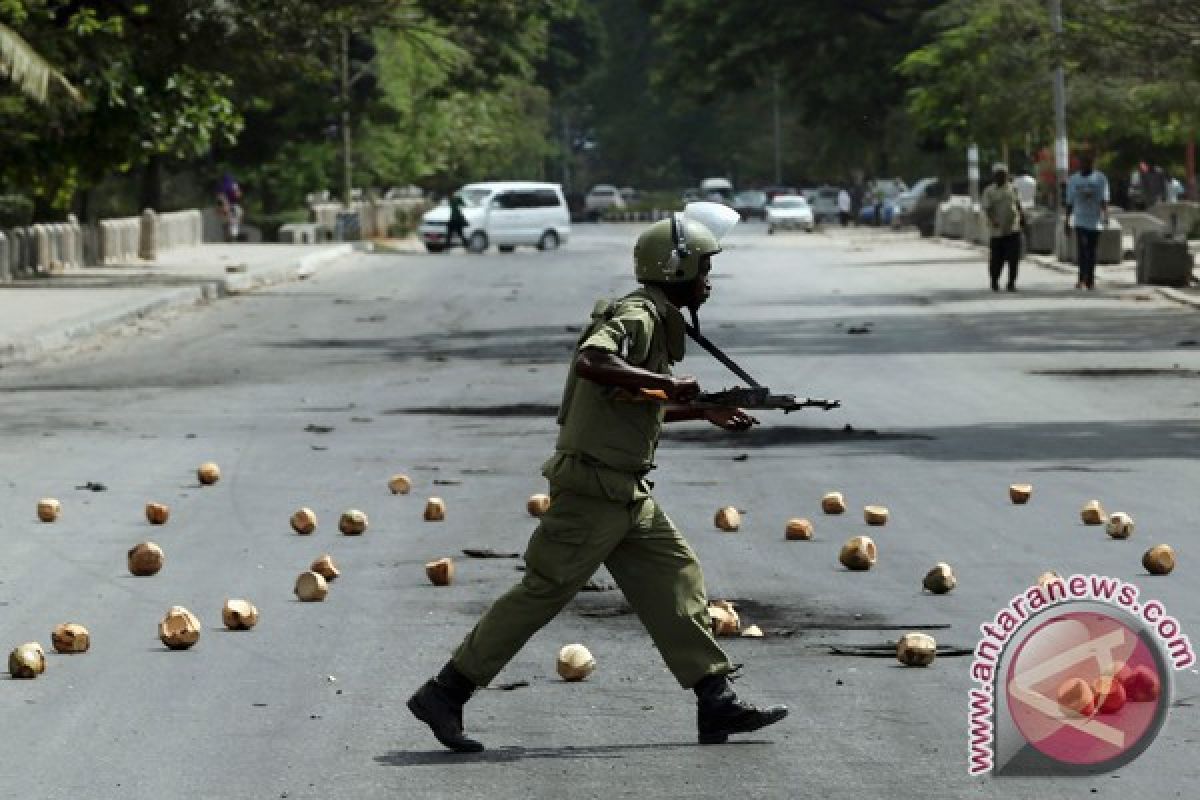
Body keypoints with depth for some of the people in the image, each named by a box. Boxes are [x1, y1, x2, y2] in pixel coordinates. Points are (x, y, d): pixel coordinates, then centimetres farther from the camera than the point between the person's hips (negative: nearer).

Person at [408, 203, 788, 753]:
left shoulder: (657, 319, 17)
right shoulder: (638, 315, -14)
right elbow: (593, 362, -35)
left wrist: (703, 412, 24)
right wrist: (669, 383, -28)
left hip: (628, 495, 10)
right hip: (594, 486, -10)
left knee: (676, 580, 6)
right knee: (543, 592, -6)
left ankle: (717, 702, 7)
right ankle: (444, 695, 0)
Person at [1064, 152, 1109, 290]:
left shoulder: (1100, 179, 2)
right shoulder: (1073, 180, 10)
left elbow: (1104, 200, -6)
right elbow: (1070, 202, 13)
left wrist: (1105, 215, -21)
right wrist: (1067, 220, 11)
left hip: (1095, 221, -1)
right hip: (1080, 220, 1)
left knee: (1091, 251, 5)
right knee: (1081, 249, -15)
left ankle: (1090, 280, 14)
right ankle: (1082, 278, -21)